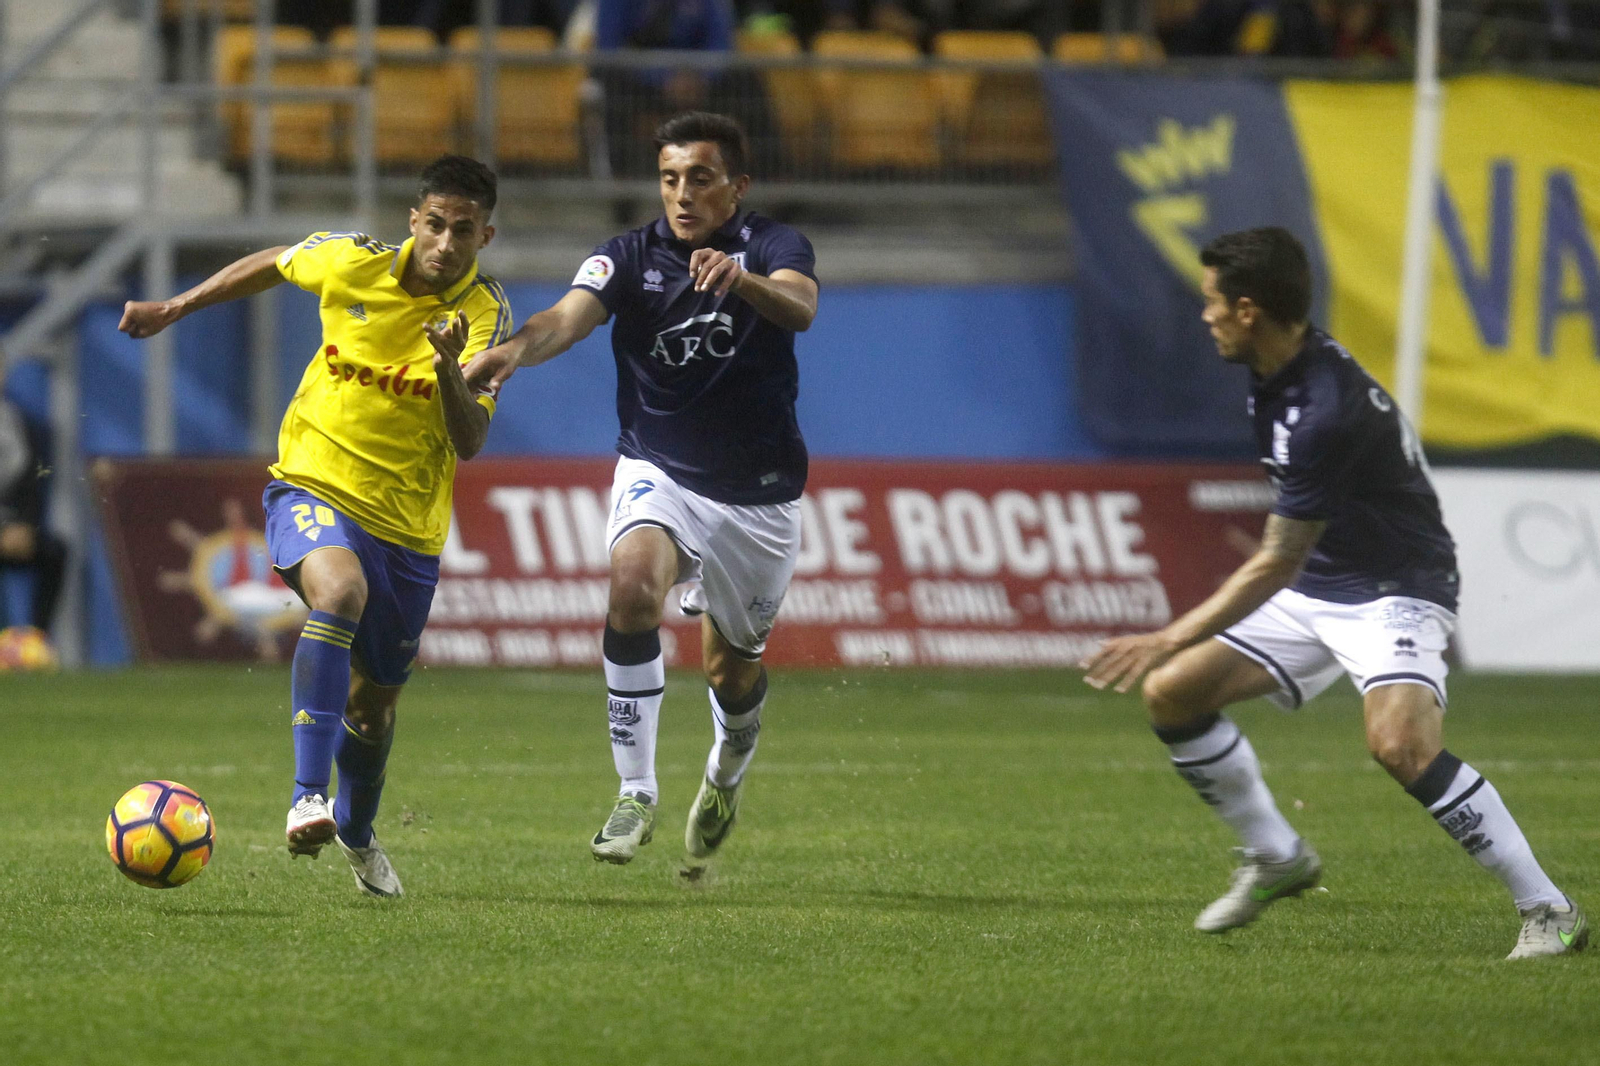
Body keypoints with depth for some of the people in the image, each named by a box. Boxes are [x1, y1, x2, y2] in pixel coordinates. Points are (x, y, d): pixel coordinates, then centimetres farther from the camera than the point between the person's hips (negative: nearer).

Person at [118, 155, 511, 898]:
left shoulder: (484, 315, -10)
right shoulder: (354, 263, -9)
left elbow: (469, 442, -18)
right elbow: (272, 265, 13)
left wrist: (449, 368, -35)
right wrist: (176, 308, 16)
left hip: (409, 521, 2)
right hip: (314, 483, -2)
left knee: (374, 699, 14)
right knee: (339, 590, -36)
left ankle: (356, 833, 45)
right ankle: (308, 798, -42)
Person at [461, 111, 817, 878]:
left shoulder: (772, 247, -10)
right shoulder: (630, 257, -8)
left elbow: (798, 308, -32)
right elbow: (570, 316, -26)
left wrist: (740, 278, -55)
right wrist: (514, 349, -50)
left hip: (757, 492, 0)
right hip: (659, 474, 0)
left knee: (733, 672, 10)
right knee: (633, 586, -31)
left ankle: (724, 779, 46)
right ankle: (635, 793, -23)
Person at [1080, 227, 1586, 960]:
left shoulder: (1328, 411, -29)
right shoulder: (1277, 373, 1)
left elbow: (1275, 566, -25)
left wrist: (1170, 640, -23)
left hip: (1394, 589, -10)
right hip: (1315, 589, 10)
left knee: (1401, 743, -33)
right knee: (1173, 693, 1)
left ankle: (1547, 910, -22)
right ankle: (1277, 859, 18)